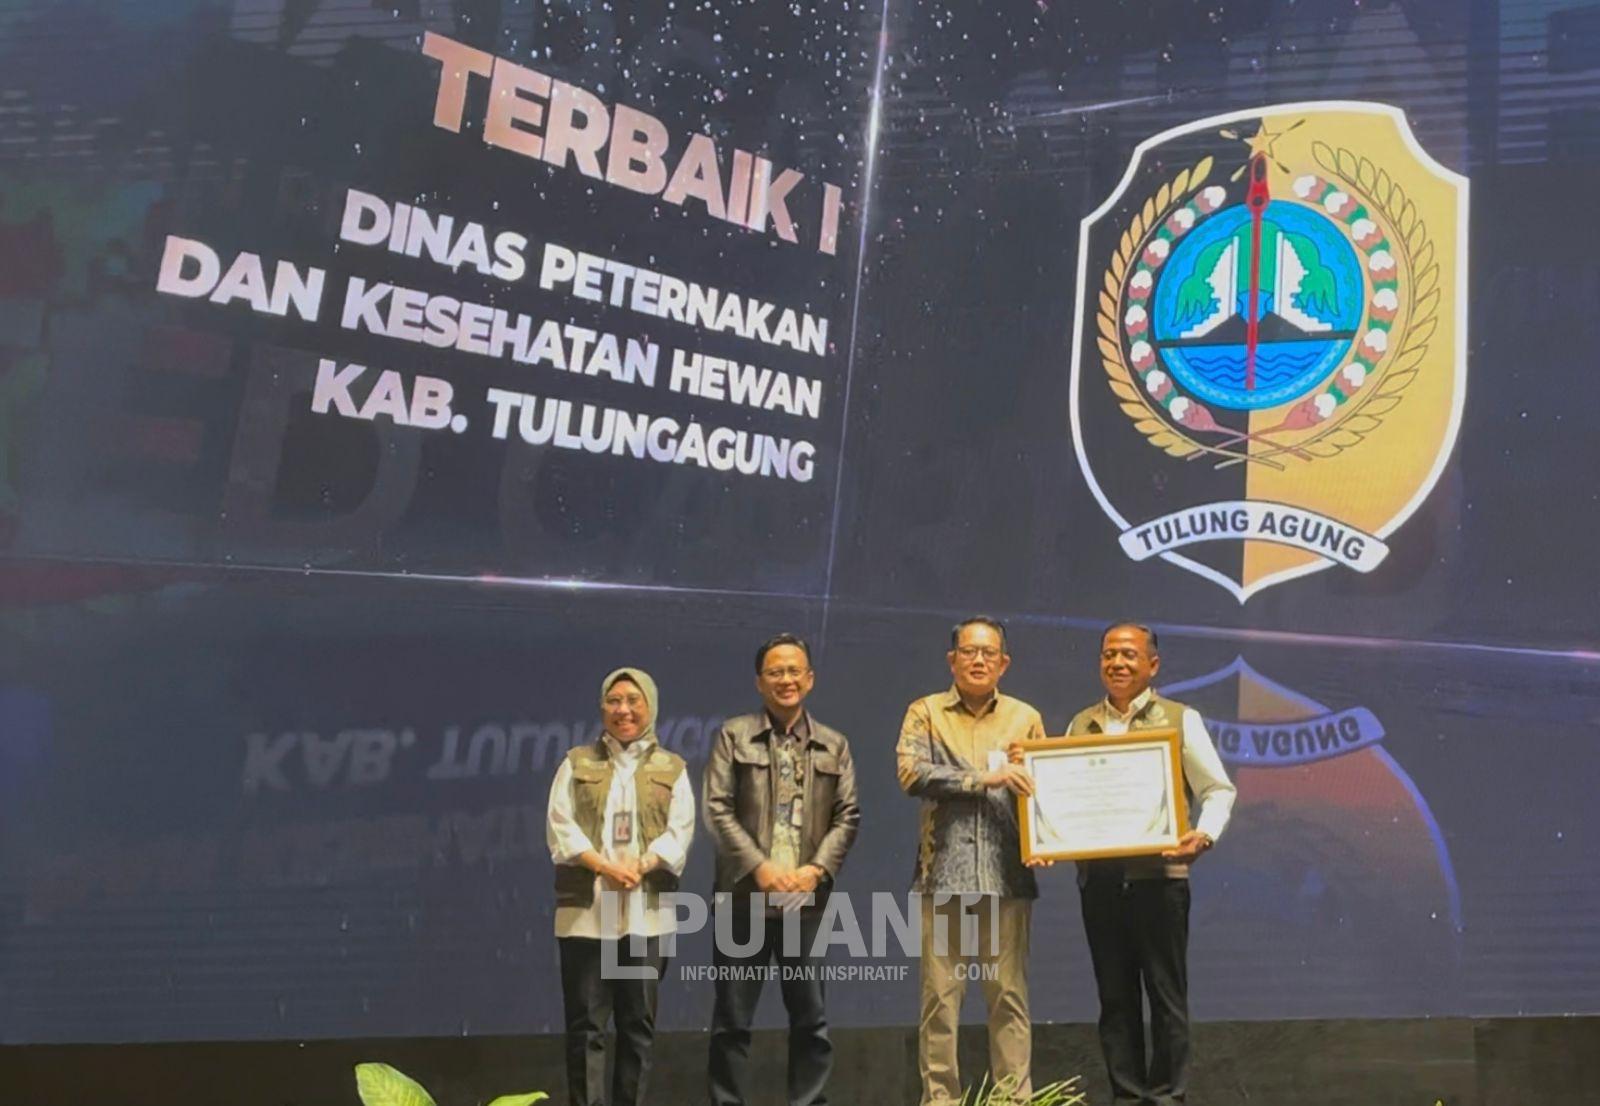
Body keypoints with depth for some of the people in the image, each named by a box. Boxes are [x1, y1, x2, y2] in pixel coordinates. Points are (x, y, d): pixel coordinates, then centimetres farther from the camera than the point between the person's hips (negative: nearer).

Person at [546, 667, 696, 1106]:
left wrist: (640, 866, -16)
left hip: (647, 910, 1)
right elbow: (560, 825, 0)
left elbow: (680, 831, 1)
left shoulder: (672, 769, 11)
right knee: (586, 1023, -1)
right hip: (586, 909, -1)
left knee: (639, 1022, 6)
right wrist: (603, 865, -15)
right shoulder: (577, 763, 11)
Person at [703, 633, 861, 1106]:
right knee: (732, 1019, 5)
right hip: (744, 897, -2)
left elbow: (847, 815, 6)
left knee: (811, 1017, 7)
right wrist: (760, 867, -12)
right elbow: (718, 809, -3)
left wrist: (819, 868, -9)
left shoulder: (834, 745, 11)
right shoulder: (734, 735, 4)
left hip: (807, 899, 2)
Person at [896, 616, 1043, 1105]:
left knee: (1009, 993, 6)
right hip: (944, 875, -1)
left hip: (1007, 877, 1)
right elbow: (910, 773, -11)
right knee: (940, 994, 3)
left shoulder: (1026, 718, 10)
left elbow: (1042, 789, 11)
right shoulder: (926, 712, 4)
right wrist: (984, 778, -16)